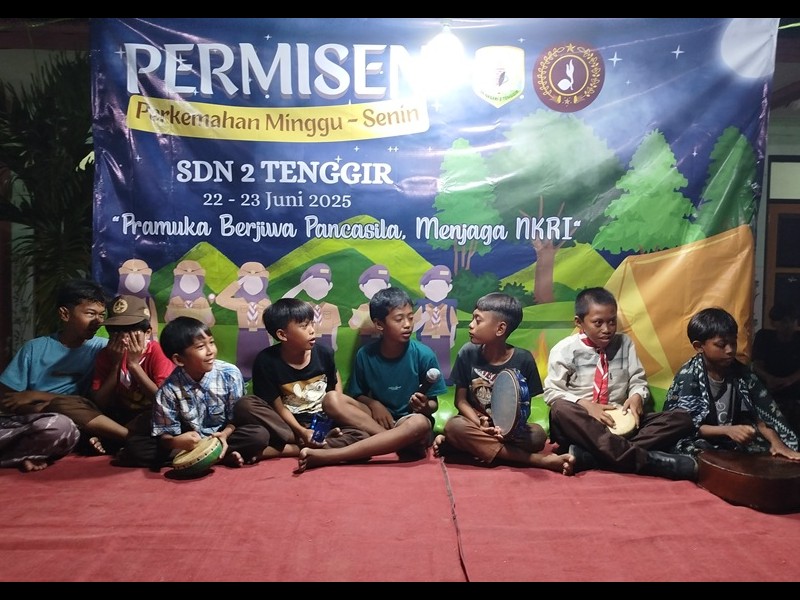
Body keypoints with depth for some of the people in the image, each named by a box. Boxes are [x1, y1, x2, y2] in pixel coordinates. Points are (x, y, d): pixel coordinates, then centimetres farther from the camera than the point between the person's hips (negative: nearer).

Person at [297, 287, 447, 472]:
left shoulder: (424, 355, -11)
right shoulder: (365, 354, -5)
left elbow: (434, 404, -3)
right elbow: (357, 395, 8)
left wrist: (425, 407, -27)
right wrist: (373, 404, -14)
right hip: (378, 419, 3)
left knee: (420, 423, -40)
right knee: (332, 400, -21)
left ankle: (329, 455, -39)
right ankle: (399, 442, -26)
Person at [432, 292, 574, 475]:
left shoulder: (523, 359, -9)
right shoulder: (467, 353, -6)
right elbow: (461, 400, -3)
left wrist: (511, 427, -25)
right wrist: (480, 425, -21)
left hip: (508, 429, 0)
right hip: (476, 424, 1)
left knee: (537, 434, -30)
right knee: (454, 426, -33)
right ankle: (540, 460, -30)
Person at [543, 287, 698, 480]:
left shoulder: (625, 343, 9)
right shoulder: (565, 350, -2)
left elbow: (638, 380, 11)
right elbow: (552, 391, -4)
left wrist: (637, 396, -13)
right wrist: (585, 405, -20)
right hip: (581, 425, -4)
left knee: (682, 419, -16)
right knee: (561, 410, -37)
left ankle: (591, 455, -35)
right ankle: (643, 458, -42)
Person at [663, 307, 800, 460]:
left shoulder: (741, 372, 2)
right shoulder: (689, 375, -13)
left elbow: (758, 415, 4)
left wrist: (776, 442, -14)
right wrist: (727, 430, -28)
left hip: (735, 445, 4)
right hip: (699, 444, -4)